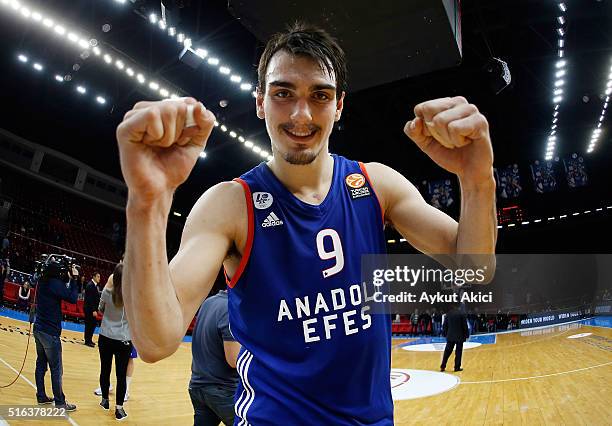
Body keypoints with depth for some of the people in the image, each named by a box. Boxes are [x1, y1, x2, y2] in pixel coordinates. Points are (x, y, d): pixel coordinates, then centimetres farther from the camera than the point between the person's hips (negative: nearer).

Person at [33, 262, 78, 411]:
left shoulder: (43, 281, 4)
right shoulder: (55, 283, -21)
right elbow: (72, 299, -18)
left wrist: (70, 279, 2)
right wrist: (73, 279, -13)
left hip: (39, 329, 8)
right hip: (50, 332, -8)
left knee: (41, 364, 16)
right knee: (56, 369, 1)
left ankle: (41, 396, 25)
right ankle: (60, 402, 8)